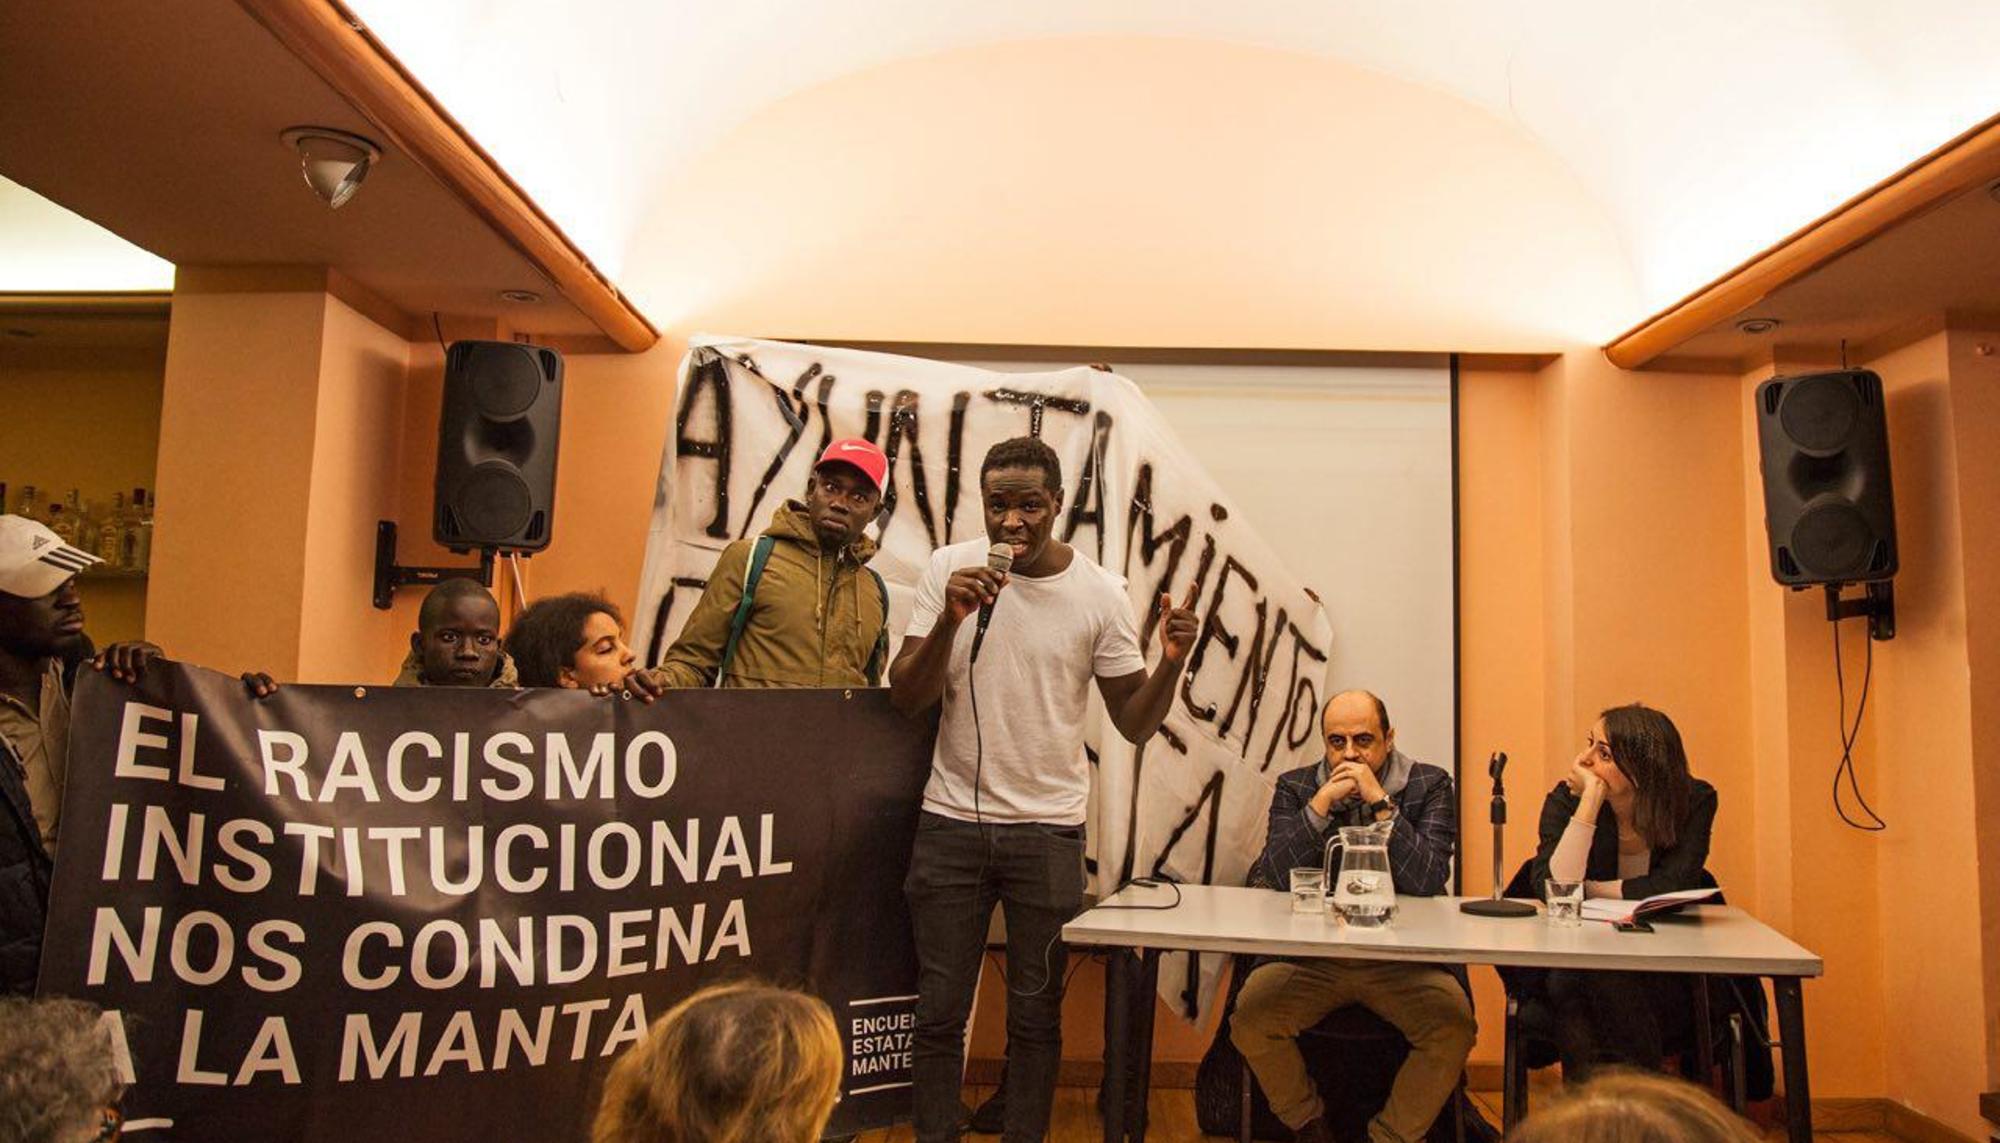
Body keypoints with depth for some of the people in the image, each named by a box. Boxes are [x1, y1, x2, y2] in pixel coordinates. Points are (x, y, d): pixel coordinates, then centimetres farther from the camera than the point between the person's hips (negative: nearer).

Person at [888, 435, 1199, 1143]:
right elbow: (905, 700, -7)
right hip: (951, 821, 0)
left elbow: (1134, 723, 1)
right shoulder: (950, 569, -4)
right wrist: (949, 621, -23)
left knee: (1035, 1017, 10)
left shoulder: (1099, 593, -4)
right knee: (939, 1012, 10)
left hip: (1049, 831, 0)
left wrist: (1171, 662, -18)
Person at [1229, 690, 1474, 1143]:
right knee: (1250, 1017, -23)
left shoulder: (1429, 786, 2)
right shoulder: (1296, 787, 6)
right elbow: (1275, 877, -8)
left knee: (1454, 1025, -27)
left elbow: (1428, 881, -12)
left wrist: (1379, 801, -17)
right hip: (1311, 954, 1)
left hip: (1402, 957, -1)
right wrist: (1322, 801, -14)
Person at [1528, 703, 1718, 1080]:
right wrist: (1591, 798, -24)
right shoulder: (1566, 801, -7)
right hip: (1576, 969, 0)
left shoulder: (1694, 801, -5)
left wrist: (1589, 890, -11)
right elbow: (1553, 888, -23)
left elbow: (1673, 885, -17)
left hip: (1665, 974, 0)